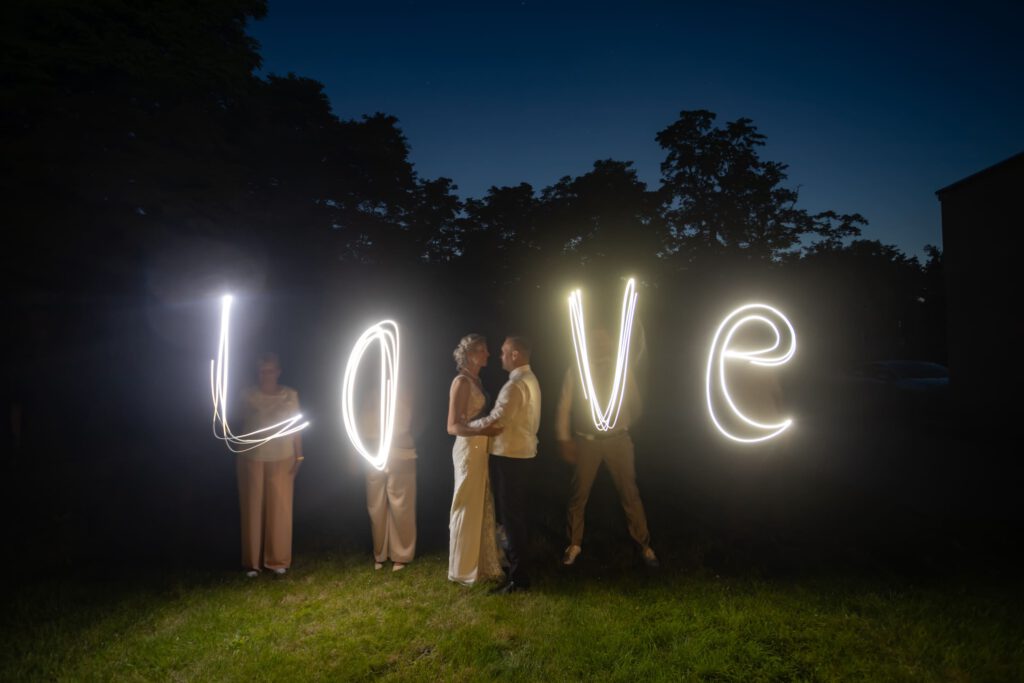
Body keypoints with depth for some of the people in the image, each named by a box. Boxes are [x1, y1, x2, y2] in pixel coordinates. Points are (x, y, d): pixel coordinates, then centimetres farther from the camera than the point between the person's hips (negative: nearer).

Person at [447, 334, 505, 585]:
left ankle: (480, 564, 27)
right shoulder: (461, 382, -15)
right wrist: (483, 430, -32)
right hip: (468, 449, -9)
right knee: (468, 509, 1)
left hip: (480, 449, 9)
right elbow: (453, 427, -21)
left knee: (482, 508, 15)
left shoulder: (475, 381, 13)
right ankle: (463, 569, 14)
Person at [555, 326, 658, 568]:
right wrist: (564, 439, -4)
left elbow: (634, 403, 13)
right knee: (578, 494, 8)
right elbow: (564, 406, -1)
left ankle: (644, 545, 20)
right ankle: (574, 544, 25)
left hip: (618, 440, 1)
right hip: (586, 441, 0)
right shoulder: (576, 371, -2)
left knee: (629, 493, 5)